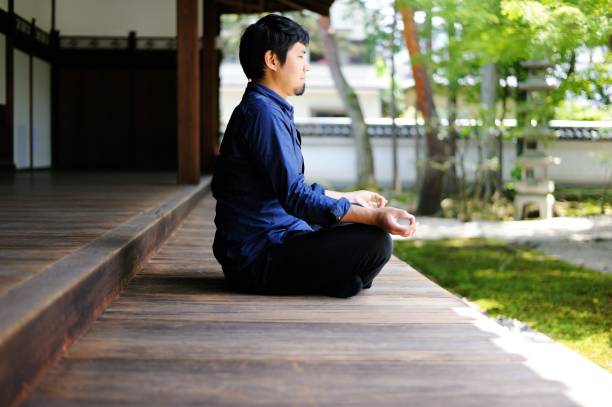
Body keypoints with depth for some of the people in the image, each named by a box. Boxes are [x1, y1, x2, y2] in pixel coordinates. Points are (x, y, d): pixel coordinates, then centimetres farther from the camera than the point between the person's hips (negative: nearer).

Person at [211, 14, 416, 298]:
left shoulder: (269, 110, 17)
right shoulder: (263, 113, -17)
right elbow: (294, 197, -26)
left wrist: (350, 198, 30)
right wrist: (373, 216, -30)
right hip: (259, 261, -11)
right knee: (375, 242, -24)